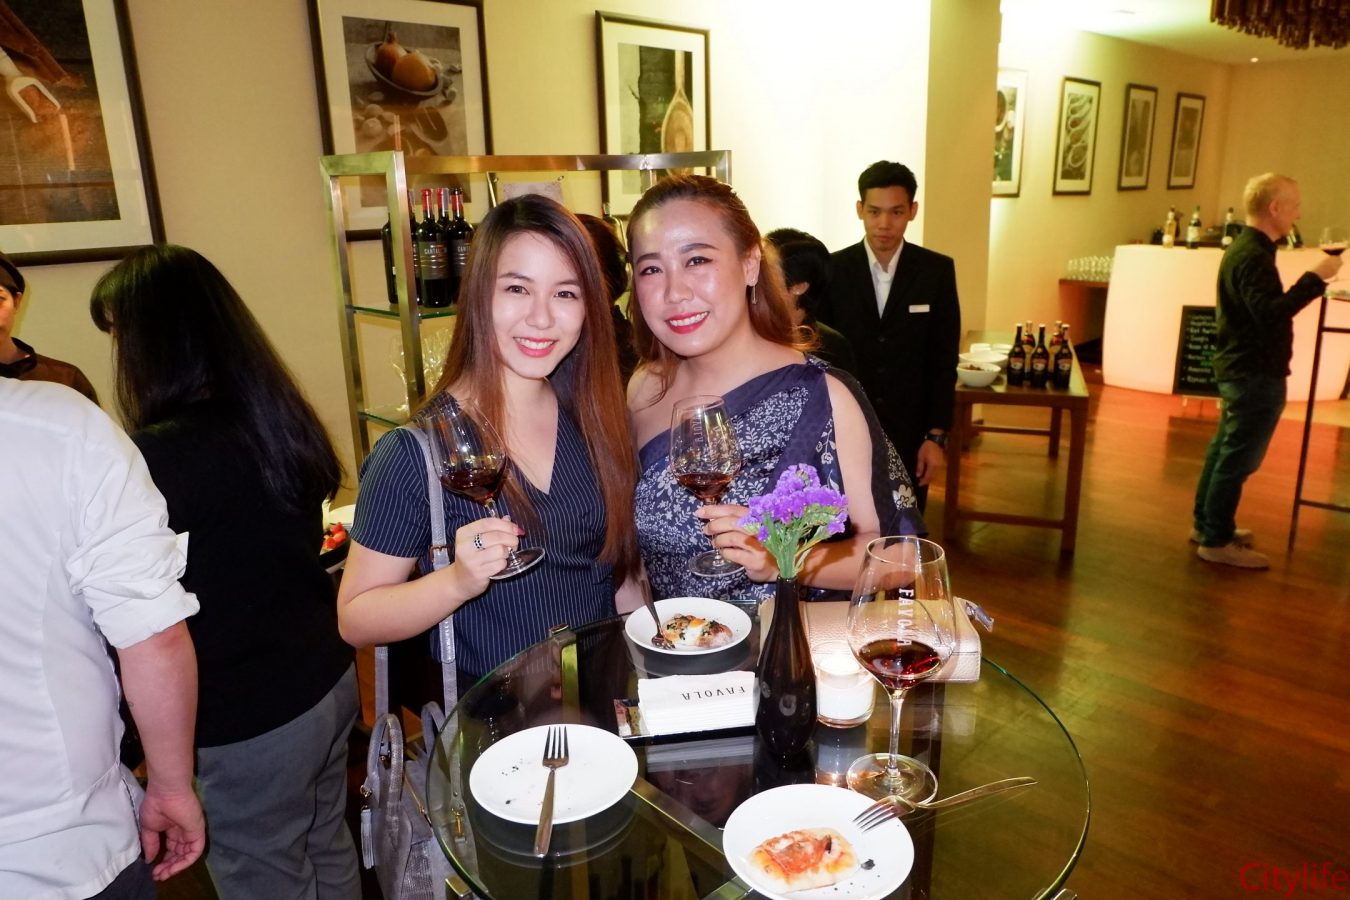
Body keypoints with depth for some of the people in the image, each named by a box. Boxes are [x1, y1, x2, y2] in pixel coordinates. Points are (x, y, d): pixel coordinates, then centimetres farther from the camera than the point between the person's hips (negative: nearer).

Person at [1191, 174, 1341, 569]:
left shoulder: (1245, 247, 13)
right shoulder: (1253, 255, -20)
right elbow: (1270, 313, -31)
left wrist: (1312, 280, 16)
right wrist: (1315, 277, -29)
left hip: (1241, 367, 11)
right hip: (1255, 372, -11)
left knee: (1225, 449, 16)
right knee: (1238, 457, -5)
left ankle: (1207, 524, 26)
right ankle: (1216, 541, 2)